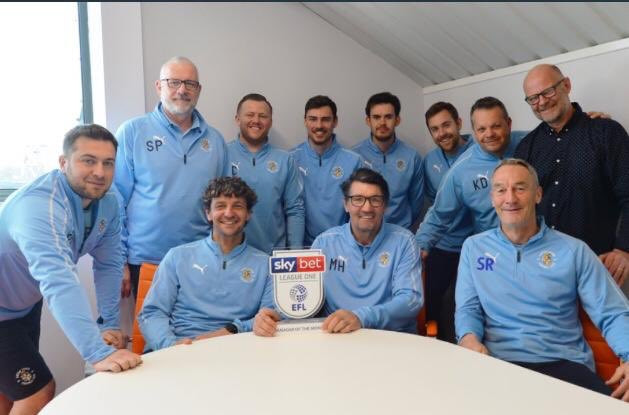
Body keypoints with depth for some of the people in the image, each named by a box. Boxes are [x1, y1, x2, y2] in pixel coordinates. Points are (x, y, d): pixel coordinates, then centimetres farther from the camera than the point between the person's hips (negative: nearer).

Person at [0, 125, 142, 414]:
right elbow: (59, 282, -49)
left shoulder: (107, 202, -12)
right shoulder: (39, 205, -37)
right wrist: (99, 353, -56)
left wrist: (110, 324, -9)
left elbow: (108, 264, -5)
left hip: (25, 304, 8)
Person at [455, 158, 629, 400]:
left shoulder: (574, 251, 7)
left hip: (564, 363, 1)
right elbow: (468, 307, 7)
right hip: (497, 363, 0)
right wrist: (469, 337, -15)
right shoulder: (473, 247, 11)